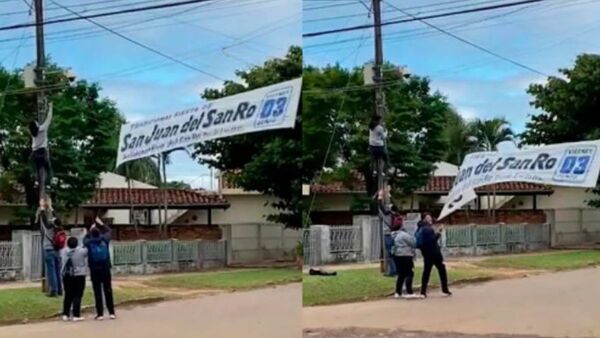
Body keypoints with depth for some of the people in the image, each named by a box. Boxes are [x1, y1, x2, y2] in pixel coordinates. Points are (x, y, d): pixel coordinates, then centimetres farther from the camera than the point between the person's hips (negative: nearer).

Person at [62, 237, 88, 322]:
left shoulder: (64, 251, 0)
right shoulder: (81, 251, -11)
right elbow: (86, 250, 5)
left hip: (66, 276, 4)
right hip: (79, 275, -4)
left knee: (68, 295, 13)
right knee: (77, 296, -1)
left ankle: (65, 314, 15)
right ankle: (76, 315, -4)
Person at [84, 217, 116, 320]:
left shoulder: (89, 243, -5)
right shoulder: (104, 240, -4)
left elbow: (85, 239, 20)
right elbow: (108, 231, 16)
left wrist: (90, 230, 30)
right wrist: (101, 224, 28)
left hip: (94, 270, -1)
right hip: (105, 269, 1)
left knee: (98, 292, 2)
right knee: (108, 291, 7)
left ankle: (100, 314, 0)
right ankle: (112, 312, 8)